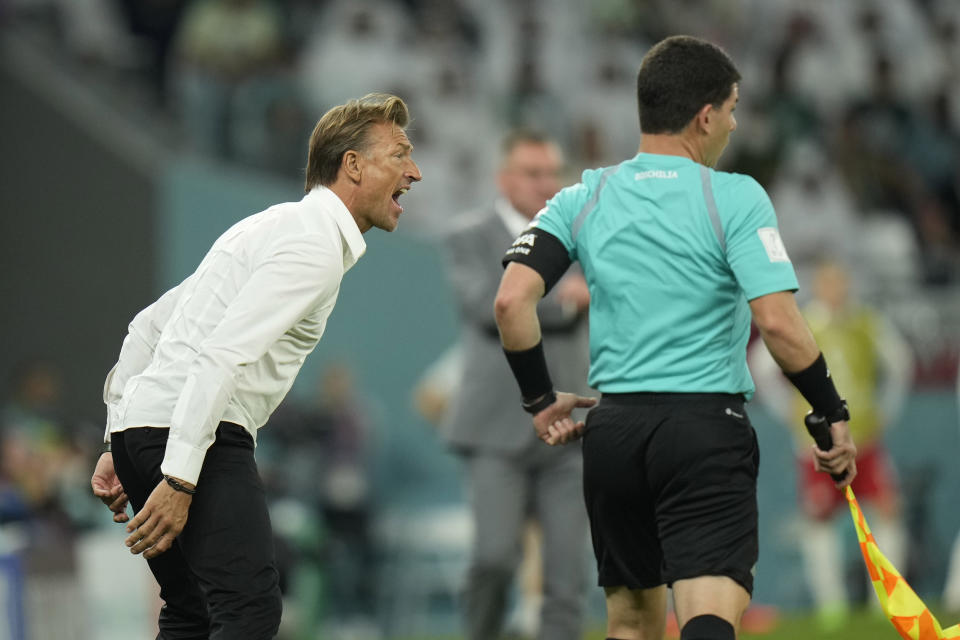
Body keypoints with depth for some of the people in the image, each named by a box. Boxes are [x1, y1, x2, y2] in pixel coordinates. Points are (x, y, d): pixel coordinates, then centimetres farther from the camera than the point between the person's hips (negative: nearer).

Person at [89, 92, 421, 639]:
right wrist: (179, 479, -25)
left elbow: (150, 325, 26)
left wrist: (121, 450, 25)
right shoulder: (315, 244, -8)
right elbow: (222, 353, -21)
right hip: (193, 436, -10)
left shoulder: (275, 226, 24)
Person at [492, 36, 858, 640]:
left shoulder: (583, 199, 7)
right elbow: (777, 321, -13)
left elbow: (513, 301, -2)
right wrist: (833, 415, -2)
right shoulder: (735, 198, -4)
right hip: (707, 426, -5)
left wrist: (542, 399, 10)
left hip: (612, 431, 5)